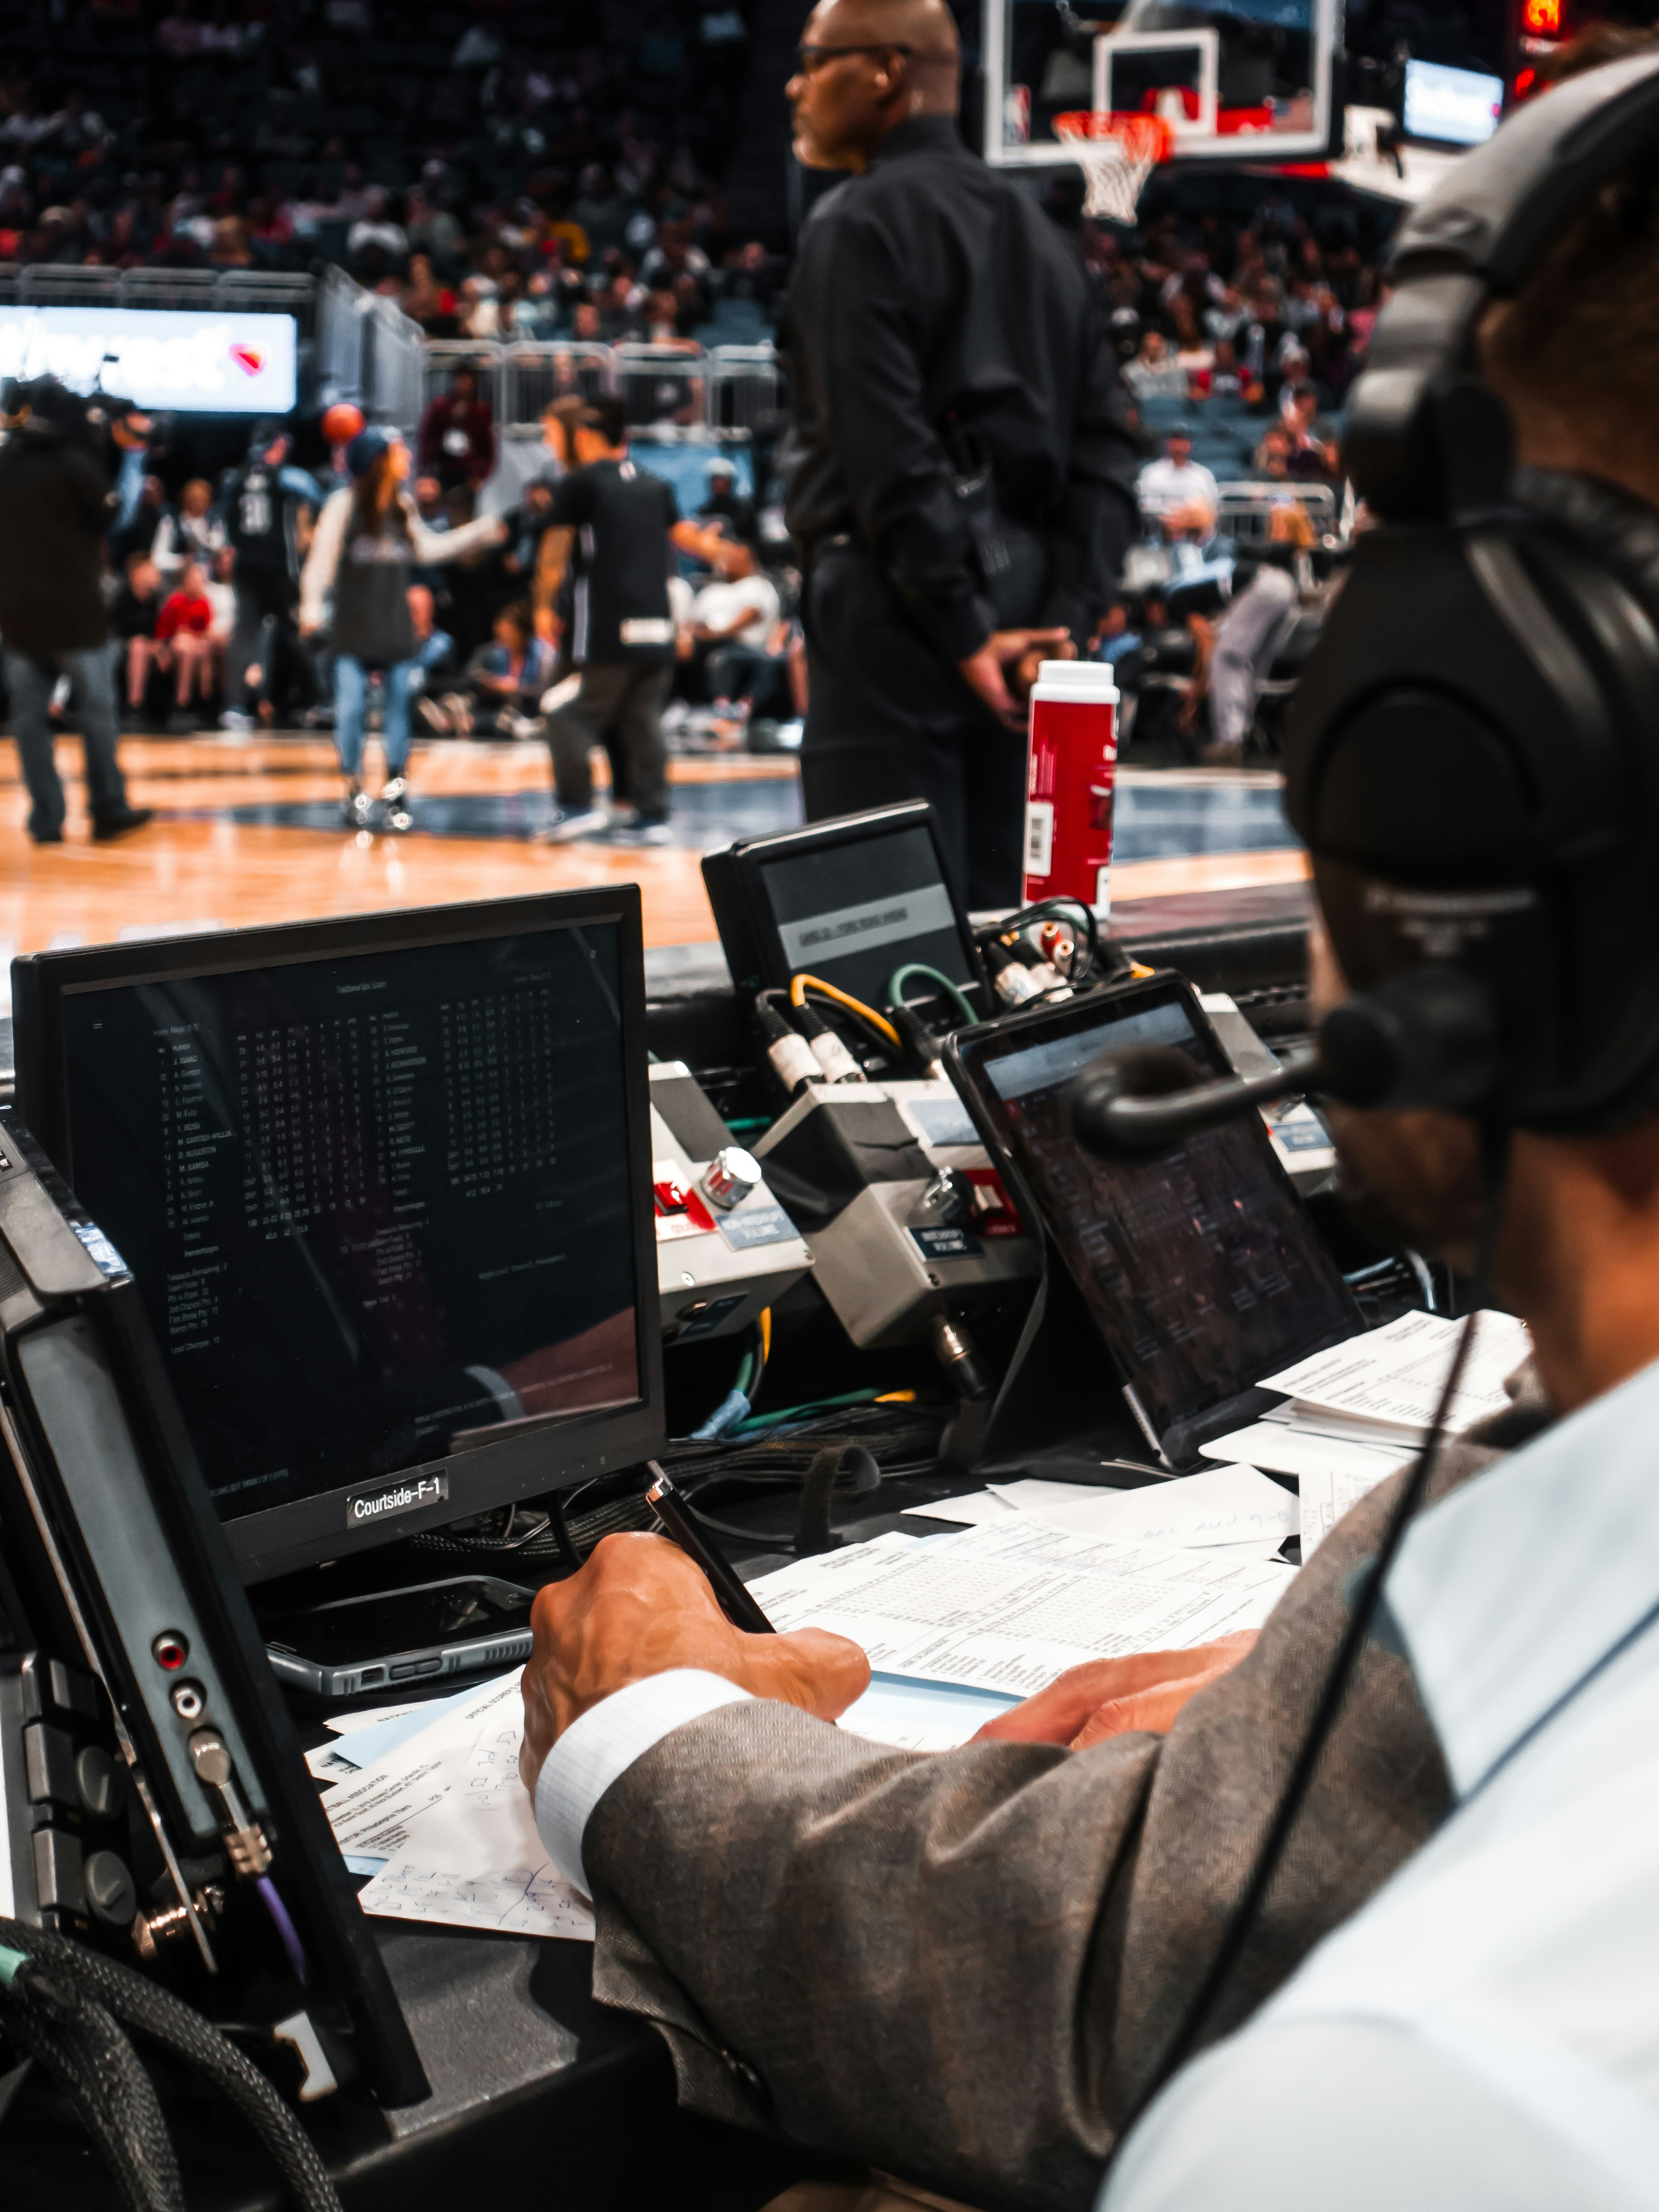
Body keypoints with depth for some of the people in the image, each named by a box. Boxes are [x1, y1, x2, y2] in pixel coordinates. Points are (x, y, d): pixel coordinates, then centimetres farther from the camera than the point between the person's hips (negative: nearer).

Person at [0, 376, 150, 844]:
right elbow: (107, 515, -6)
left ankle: (46, 819, 3)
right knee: (97, 710, 5)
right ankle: (109, 810, 8)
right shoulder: (73, 463, -10)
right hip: (73, 611, -4)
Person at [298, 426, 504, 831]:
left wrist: (477, 534, 21)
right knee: (350, 706, -9)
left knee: (399, 707, 5)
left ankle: (395, 795, 12)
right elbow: (322, 557, -9)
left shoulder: (404, 506, 8)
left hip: (396, 627, 5)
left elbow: (427, 549, 19)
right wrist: (312, 606, -19)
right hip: (354, 627, -5)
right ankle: (354, 791, 3)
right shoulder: (343, 505, -8)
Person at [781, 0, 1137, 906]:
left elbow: (888, 449, -15)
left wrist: (962, 628, -15)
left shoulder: (859, 222, -5)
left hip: (902, 613, -8)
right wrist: (1065, 617, 4)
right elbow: (1104, 442, 12)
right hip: (1024, 585, 8)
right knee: (995, 916, 10)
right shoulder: (1035, 229, 18)